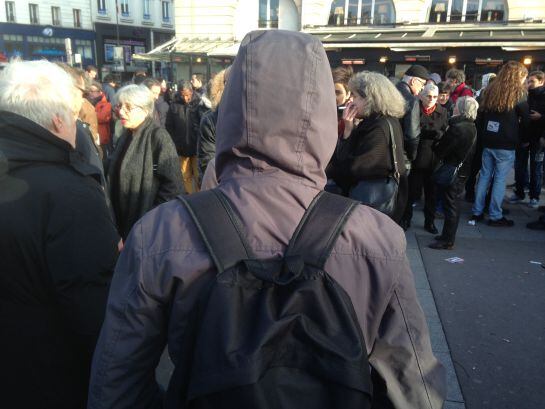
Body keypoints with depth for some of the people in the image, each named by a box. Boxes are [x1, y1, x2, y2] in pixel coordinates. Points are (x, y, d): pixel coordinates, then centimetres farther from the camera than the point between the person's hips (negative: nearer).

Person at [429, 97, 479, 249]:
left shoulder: (457, 127, -22)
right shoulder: (472, 127, 7)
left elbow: (441, 150, -20)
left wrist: (435, 144, 2)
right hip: (463, 171, 9)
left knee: (450, 205, -1)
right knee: (453, 204, 17)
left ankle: (447, 241, 7)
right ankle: (448, 235, 30)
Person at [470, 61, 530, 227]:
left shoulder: (490, 91, 8)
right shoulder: (518, 94, -7)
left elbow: (480, 116, 11)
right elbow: (526, 121, -1)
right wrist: (523, 138, 14)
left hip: (488, 143, 5)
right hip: (506, 145, -5)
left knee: (484, 176, 11)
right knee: (500, 179, 0)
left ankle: (477, 212, 15)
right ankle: (495, 216, 6)